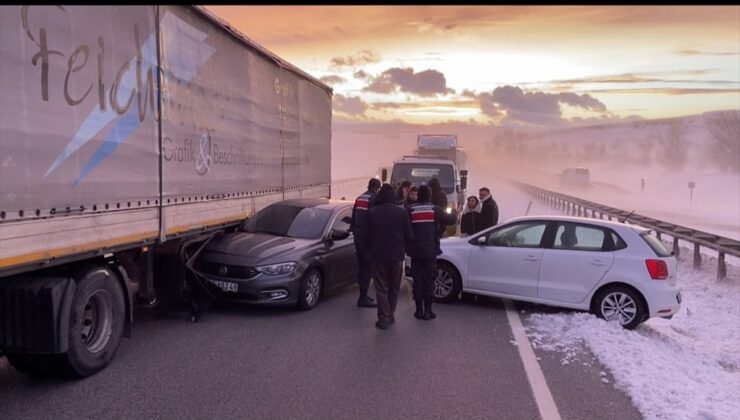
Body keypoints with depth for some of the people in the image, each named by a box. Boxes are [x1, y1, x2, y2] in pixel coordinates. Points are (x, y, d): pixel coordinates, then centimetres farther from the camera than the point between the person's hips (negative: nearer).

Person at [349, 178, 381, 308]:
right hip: (368, 237, -9)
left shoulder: (360, 198, 14)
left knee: (362, 266, 16)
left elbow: (353, 218, 18)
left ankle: (363, 295, 25)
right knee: (367, 267, -6)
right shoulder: (374, 199, -12)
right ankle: (363, 298, -5)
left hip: (358, 236, 9)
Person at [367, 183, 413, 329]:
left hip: (377, 255, -1)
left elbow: (367, 233, 2)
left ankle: (384, 317, 1)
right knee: (394, 288, 16)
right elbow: (409, 236, -3)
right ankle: (390, 315, 21)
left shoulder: (372, 212, -5)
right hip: (396, 256, 1)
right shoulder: (401, 212, -5)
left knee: (381, 288, 5)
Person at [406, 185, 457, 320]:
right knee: (429, 280, 5)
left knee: (417, 280, 8)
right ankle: (427, 310, 5)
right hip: (430, 250, -1)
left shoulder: (410, 210, -3)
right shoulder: (435, 209, -3)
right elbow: (450, 220, 3)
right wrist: (455, 213, 24)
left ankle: (419, 309, 9)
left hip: (415, 250, 1)